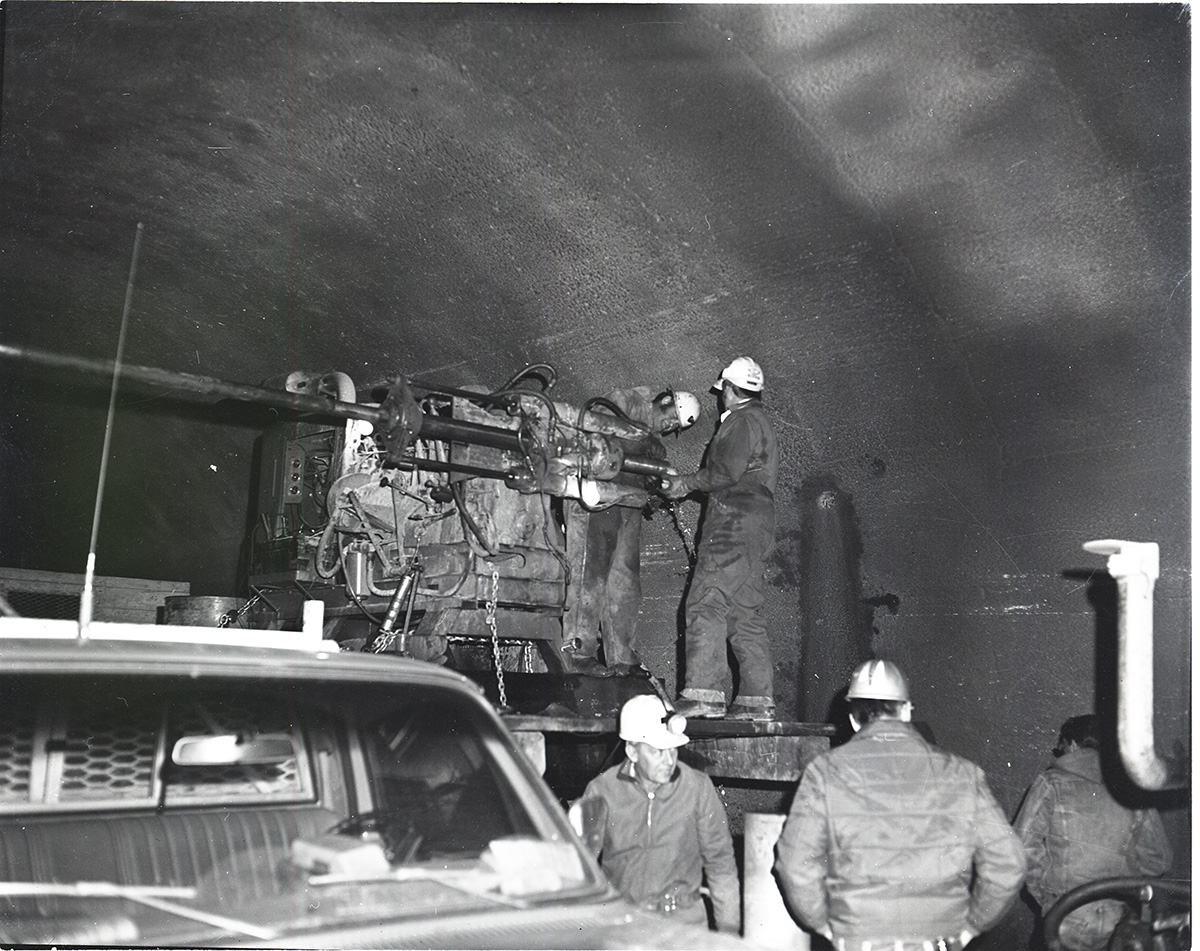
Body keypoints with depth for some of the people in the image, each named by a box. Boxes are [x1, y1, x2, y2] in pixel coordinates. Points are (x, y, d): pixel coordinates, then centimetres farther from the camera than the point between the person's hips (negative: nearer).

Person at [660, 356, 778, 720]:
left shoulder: (743, 422, -4)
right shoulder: (761, 421, 26)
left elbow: (725, 474, -16)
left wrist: (687, 483, -2)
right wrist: (688, 484, 20)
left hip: (735, 525, -10)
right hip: (755, 526, 10)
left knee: (707, 605, -14)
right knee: (745, 615, 8)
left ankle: (704, 693, -19)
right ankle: (757, 700, 8)